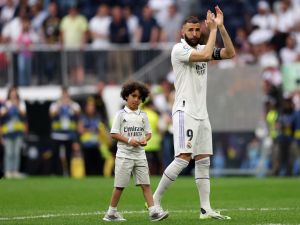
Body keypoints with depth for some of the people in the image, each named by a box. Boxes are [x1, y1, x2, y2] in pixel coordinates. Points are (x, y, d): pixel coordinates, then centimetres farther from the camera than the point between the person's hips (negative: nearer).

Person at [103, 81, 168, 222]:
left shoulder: (143, 115, 10)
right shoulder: (121, 114, -2)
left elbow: (148, 133, 14)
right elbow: (114, 134, -6)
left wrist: (145, 139, -9)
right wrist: (129, 140, -18)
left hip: (140, 154, 4)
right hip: (124, 154, -4)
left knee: (145, 184, -3)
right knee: (120, 185, 1)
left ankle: (153, 211, -9)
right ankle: (111, 212, 12)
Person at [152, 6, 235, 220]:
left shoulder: (203, 48, 14)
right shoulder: (179, 49, -8)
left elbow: (230, 53, 6)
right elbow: (206, 56, -22)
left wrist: (221, 27, -2)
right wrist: (213, 29, -13)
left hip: (201, 113, 8)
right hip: (185, 111, -8)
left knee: (203, 160, 5)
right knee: (183, 158, -18)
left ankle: (206, 209, 4)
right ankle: (155, 200, -11)